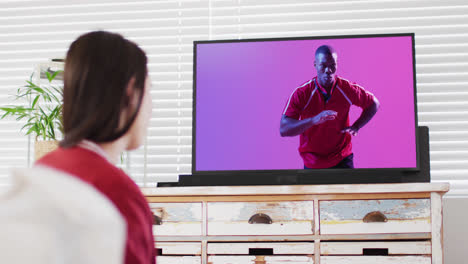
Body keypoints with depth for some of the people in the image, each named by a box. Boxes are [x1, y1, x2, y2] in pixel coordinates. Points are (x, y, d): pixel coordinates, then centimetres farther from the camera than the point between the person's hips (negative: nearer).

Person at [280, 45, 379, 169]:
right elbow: (283, 129, -22)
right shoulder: (301, 93, -16)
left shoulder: (347, 89, -9)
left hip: (343, 160, 1)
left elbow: (373, 103, 8)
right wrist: (314, 120, -36)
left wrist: (356, 126, -6)